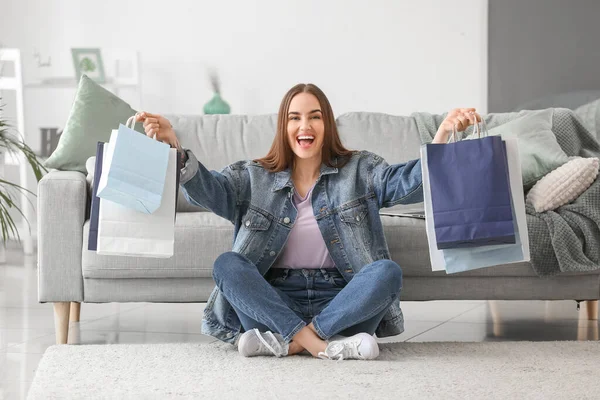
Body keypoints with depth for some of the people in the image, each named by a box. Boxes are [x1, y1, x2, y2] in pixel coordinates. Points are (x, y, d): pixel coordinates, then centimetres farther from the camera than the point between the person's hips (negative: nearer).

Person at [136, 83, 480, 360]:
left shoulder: (360, 170, 10)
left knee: (388, 271, -28)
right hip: (273, 301, 1)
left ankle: (288, 341, -32)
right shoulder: (254, 177, 11)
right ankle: (323, 343, -36)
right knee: (227, 264, -25)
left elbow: (410, 181, -6)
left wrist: (443, 135, -24)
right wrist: (174, 146, -24)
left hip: (340, 301, 0)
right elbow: (208, 189, -6)